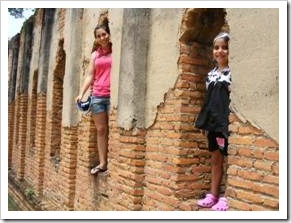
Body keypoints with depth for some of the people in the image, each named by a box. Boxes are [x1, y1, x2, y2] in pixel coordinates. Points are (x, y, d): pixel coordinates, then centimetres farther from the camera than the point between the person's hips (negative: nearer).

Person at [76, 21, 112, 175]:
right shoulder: (95, 54, 14)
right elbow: (90, 76, 12)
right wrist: (81, 93, 2)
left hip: (112, 95, -4)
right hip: (97, 95, 4)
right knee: (101, 130, 6)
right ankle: (102, 163, 11)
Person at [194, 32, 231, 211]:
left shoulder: (233, 72, -6)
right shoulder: (211, 73, 13)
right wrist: (204, 121, 14)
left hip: (227, 122, -7)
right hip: (213, 122, 7)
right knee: (216, 159, 13)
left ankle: (226, 198, 9)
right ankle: (213, 195, 22)